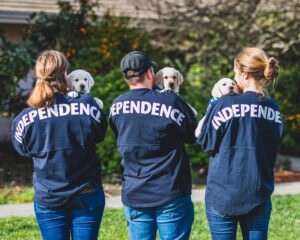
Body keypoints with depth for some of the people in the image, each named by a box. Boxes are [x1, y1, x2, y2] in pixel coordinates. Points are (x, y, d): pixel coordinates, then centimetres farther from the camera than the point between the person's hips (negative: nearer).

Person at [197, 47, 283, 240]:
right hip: (259, 196, 4)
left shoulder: (227, 104, -13)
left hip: (223, 196, -3)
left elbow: (207, 143, -3)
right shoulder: (274, 110, 2)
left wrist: (213, 104, 4)